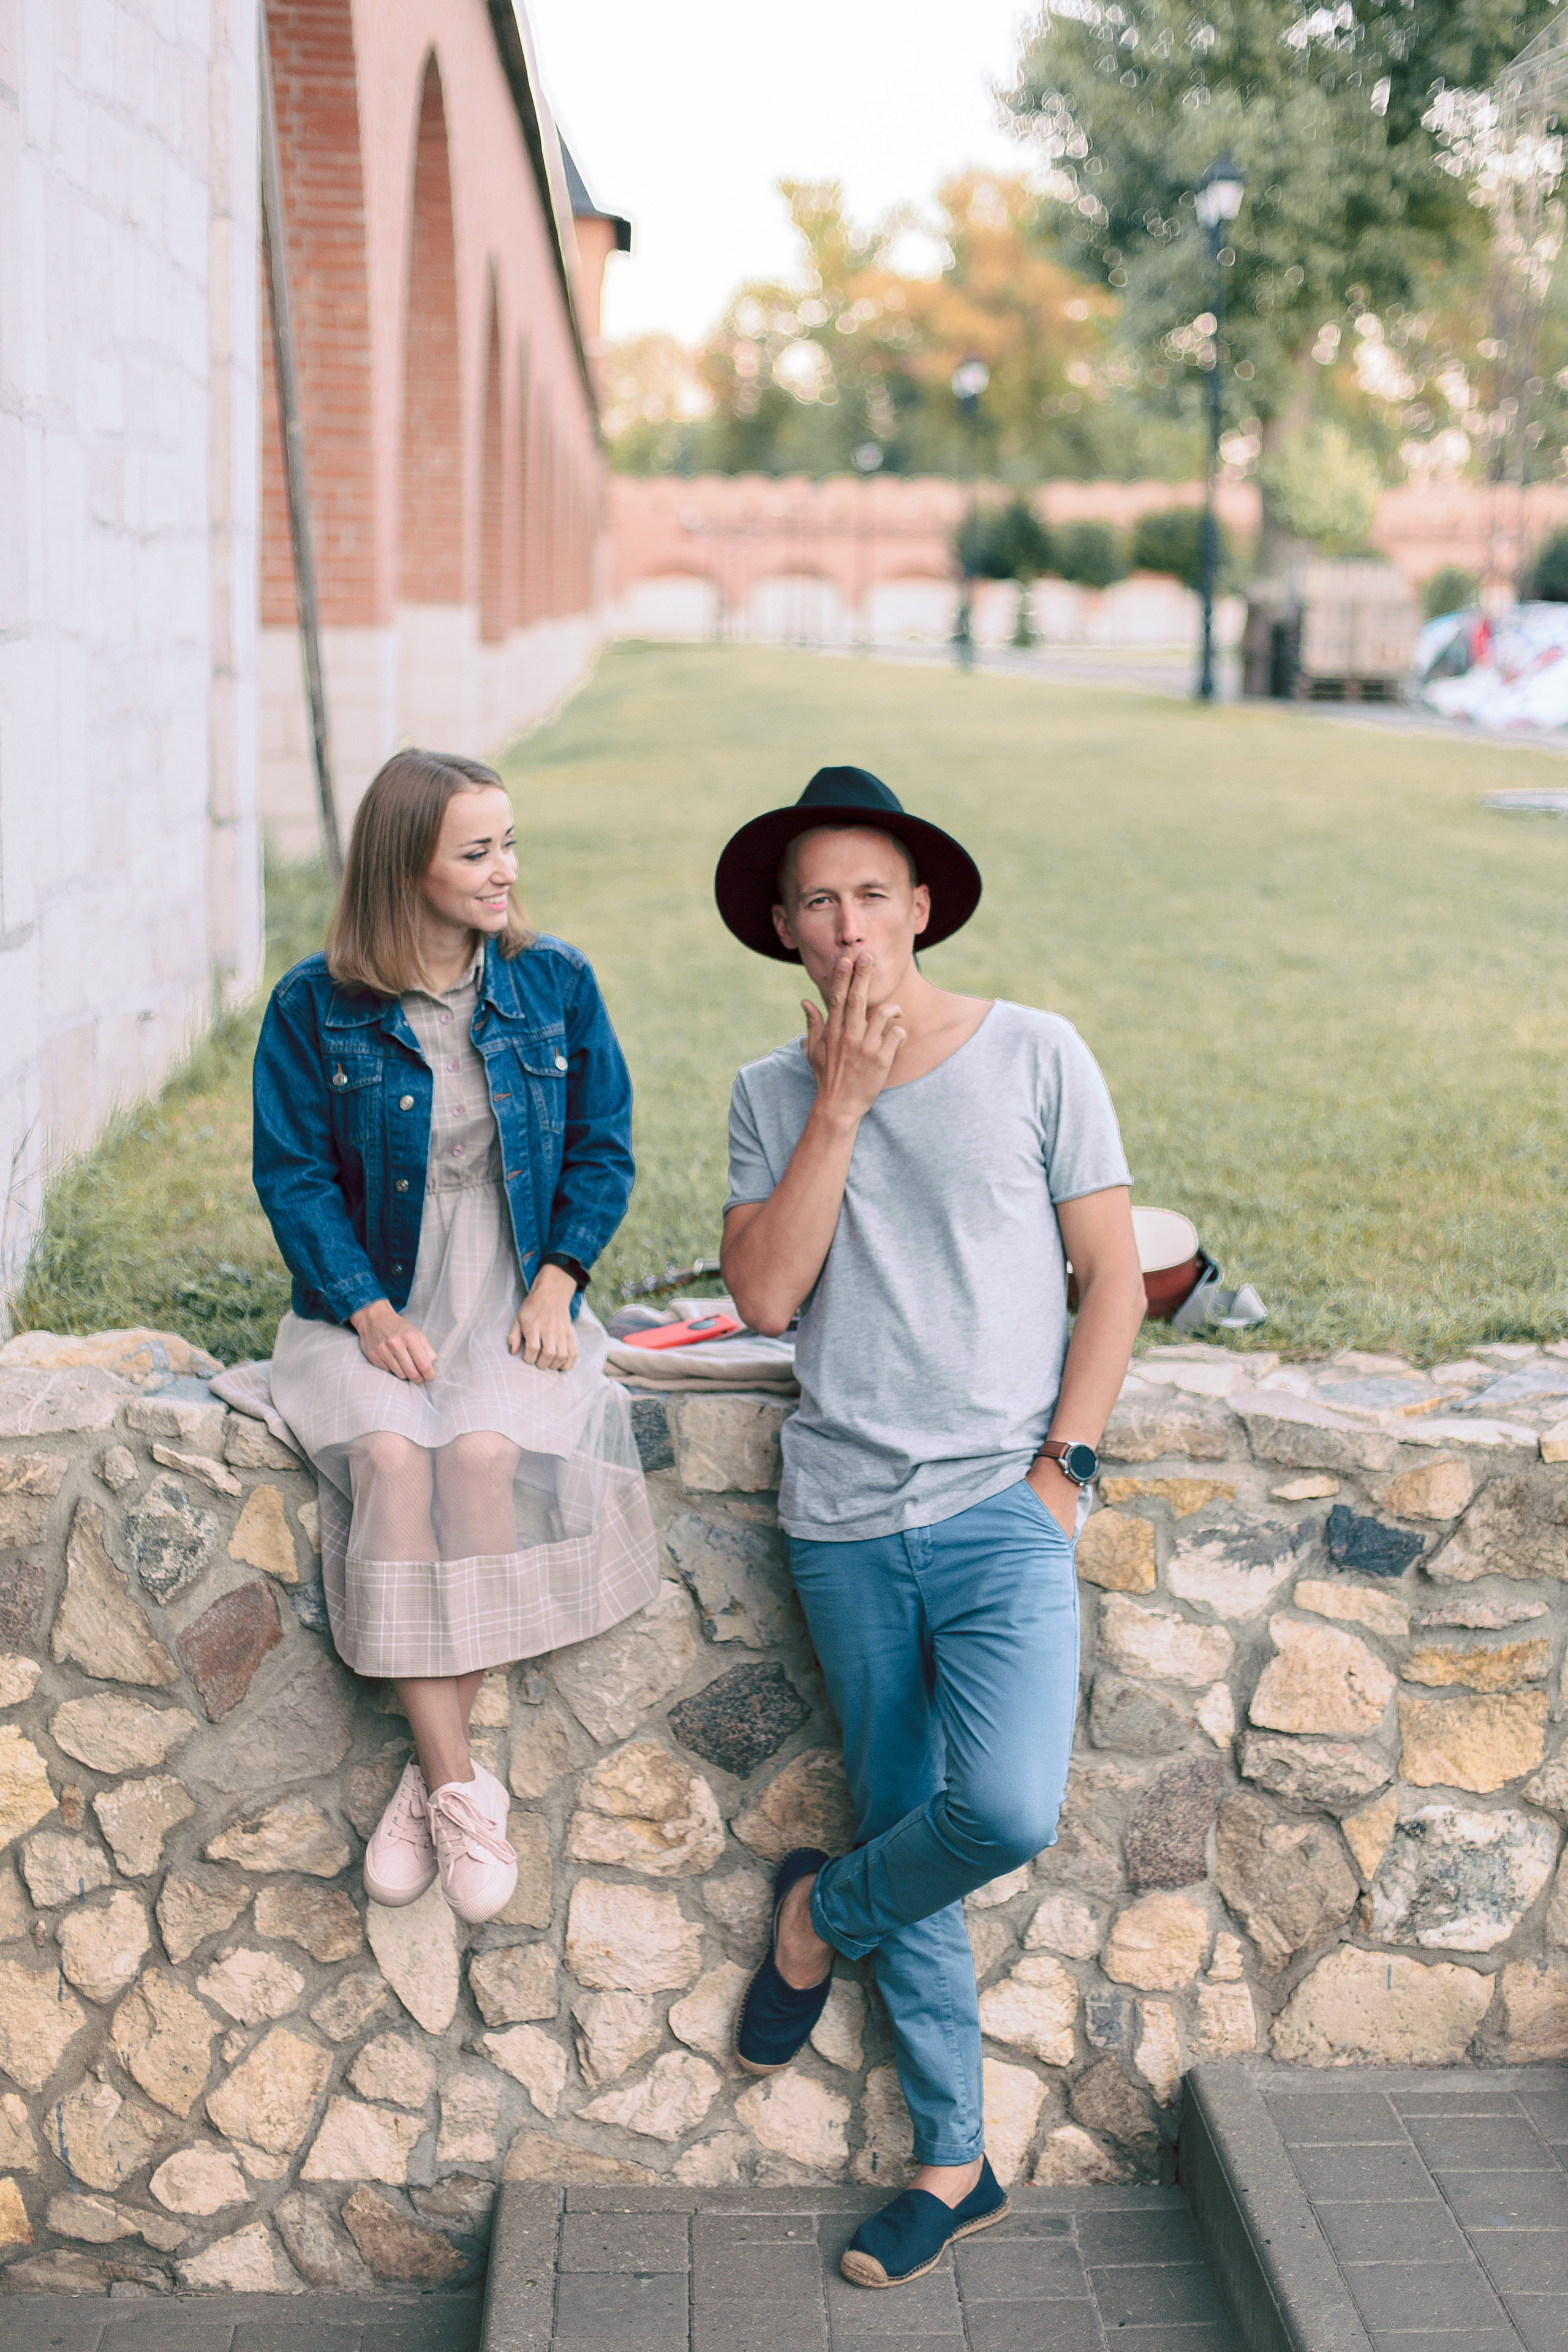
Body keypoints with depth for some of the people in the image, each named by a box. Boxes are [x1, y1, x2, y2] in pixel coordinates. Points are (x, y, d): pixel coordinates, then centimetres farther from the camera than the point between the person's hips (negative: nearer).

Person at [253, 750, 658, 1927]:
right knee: (390, 1455, -31)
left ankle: (431, 1774, -17)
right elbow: (293, 1172, -1)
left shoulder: (555, 981, 3)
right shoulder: (316, 1005, -2)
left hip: (515, 1296, 1)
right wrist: (369, 1310, -13)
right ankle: (461, 1786, -23)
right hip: (373, 1299, 0)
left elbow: (603, 1148, 6)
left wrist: (555, 1286, -8)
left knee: (486, 1451, -30)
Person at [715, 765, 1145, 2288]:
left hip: (999, 1507, -2)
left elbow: (1112, 1276, 3)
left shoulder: (1033, 1055, 0)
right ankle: (954, 2162, 24)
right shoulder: (769, 1095, 7)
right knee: (909, 1834, 9)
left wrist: (1062, 1464, -6)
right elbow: (764, 1296, -5)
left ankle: (821, 1911, 11)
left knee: (1006, 1812, -21)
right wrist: (841, 1104, -10)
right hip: (845, 1520, 2)